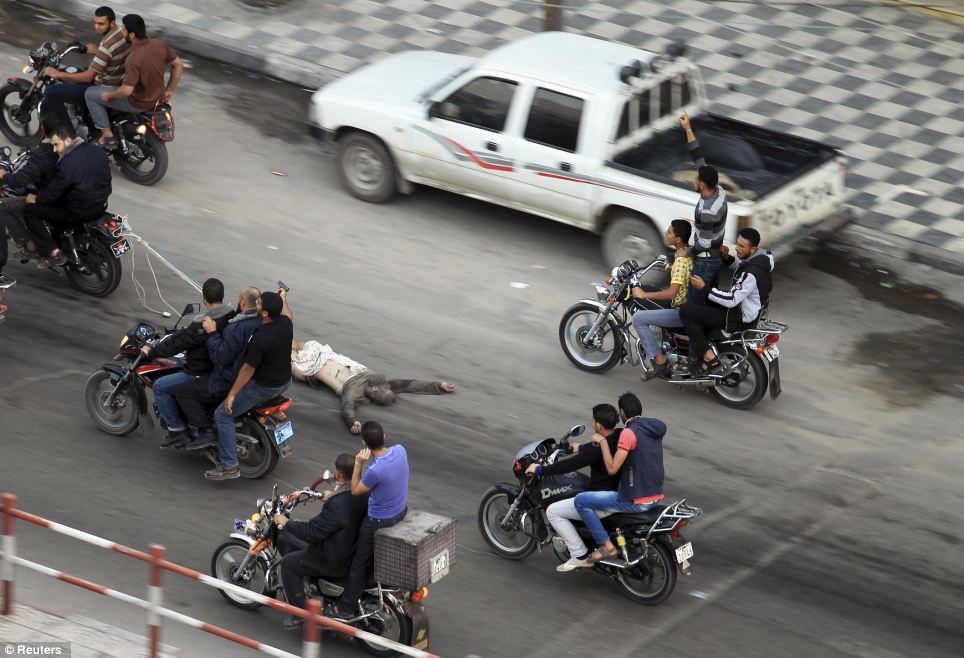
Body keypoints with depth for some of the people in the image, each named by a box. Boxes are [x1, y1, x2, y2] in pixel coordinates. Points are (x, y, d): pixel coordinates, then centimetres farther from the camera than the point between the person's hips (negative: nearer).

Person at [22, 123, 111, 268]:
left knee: (29, 210, -2)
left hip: (81, 211, -9)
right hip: (101, 205, 9)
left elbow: (54, 191, -16)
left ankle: (53, 252, -4)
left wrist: (36, 199, 3)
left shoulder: (69, 162, -23)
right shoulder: (98, 152, 2)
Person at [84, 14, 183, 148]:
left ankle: (107, 135, 6)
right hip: (157, 96, 8)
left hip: (138, 103, -8)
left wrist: (108, 96, -15)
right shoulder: (159, 45, -11)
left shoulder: (134, 59, -33)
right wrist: (169, 90, 12)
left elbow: (127, 90, -34)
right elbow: (178, 64, 2)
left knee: (90, 94, 4)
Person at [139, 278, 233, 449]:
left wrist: (152, 352, -6)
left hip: (202, 375, -9)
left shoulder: (202, 324, -27)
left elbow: (177, 343, -20)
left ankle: (177, 430, 0)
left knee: (160, 386, -2)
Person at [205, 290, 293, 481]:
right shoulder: (286, 323, -9)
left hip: (264, 386, -9)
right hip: (284, 381, 9)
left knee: (223, 415, -1)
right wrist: (283, 298, 37)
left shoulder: (260, 338, -32)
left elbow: (248, 369, -25)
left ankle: (229, 466, -2)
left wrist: (232, 395, -16)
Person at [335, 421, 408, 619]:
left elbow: (355, 491, -17)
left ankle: (346, 608, 19)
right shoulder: (400, 450, -15)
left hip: (380, 521, -7)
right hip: (401, 511, 7)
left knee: (360, 564, 8)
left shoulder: (375, 470, -36)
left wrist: (358, 464, -23)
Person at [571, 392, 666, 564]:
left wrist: (602, 441, -10)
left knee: (581, 501, -4)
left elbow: (612, 468, -21)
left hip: (636, 501, -9)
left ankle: (606, 545, -4)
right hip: (656, 496, 9)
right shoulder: (654, 428, 8)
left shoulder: (629, 433, -18)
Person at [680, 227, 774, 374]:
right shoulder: (761, 256, -2)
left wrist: (704, 288, -30)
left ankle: (709, 358, -11)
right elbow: (740, 267, 20)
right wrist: (727, 258, 1)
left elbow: (732, 300, -31)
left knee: (686, 312, -15)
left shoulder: (751, 274, -32)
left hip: (740, 319, -10)